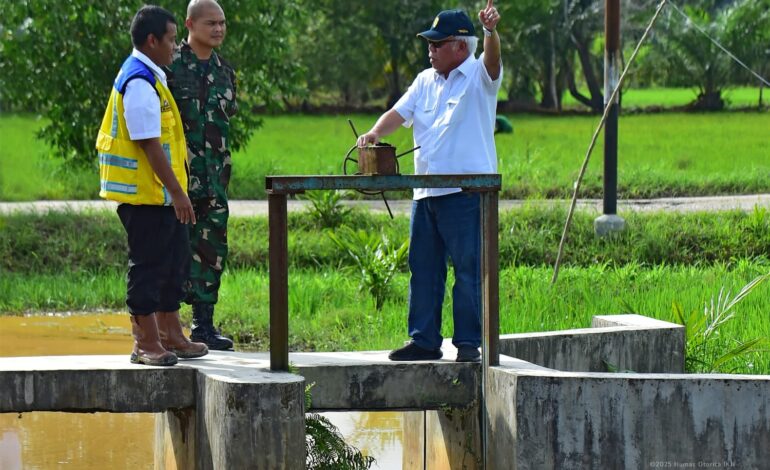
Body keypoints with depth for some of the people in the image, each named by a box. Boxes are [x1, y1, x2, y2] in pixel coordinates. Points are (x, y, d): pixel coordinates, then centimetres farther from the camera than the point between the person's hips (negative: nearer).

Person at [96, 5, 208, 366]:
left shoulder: (150, 78, 15)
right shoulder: (140, 83, -18)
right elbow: (149, 143, -22)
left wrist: (176, 190, 22)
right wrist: (177, 191, -21)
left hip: (160, 194, 10)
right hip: (146, 193, -10)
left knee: (174, 262, 15)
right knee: (148, 265, -3)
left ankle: (171, 336, 23)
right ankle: (147, 343, 4)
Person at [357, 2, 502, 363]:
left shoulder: (479, 76, -2)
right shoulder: (425, 81, 17)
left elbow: (493, 60, -22)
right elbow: (400, 112, 12)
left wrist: (491, 32, -44)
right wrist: (375, 133, -8)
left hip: (467, 192, -7)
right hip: (425, 193, 7)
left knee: (468, 270, -5)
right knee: (422, 269, 10)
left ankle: (469, 343, -1)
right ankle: (424, 341, 17)